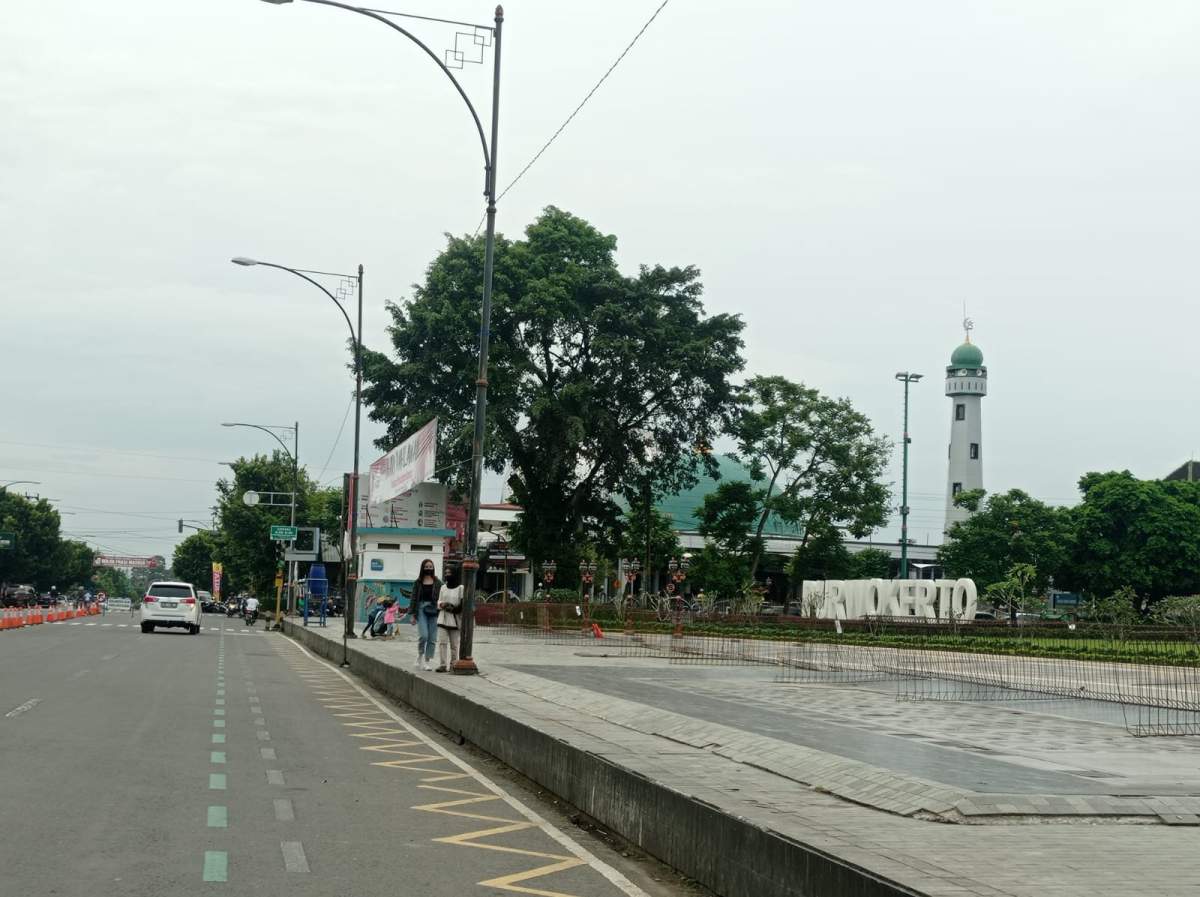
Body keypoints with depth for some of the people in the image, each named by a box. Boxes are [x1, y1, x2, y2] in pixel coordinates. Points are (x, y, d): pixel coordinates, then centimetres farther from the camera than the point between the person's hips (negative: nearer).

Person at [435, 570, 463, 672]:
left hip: (454, 620, -3)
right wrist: (442, 604, -4)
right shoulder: (443, 587, 11)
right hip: (443, 619, 3)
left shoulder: (461, 588, -4)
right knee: (442, 642, -6)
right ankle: (442, 665, -7)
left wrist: (454, 609, -18)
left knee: (454, 644, 2)